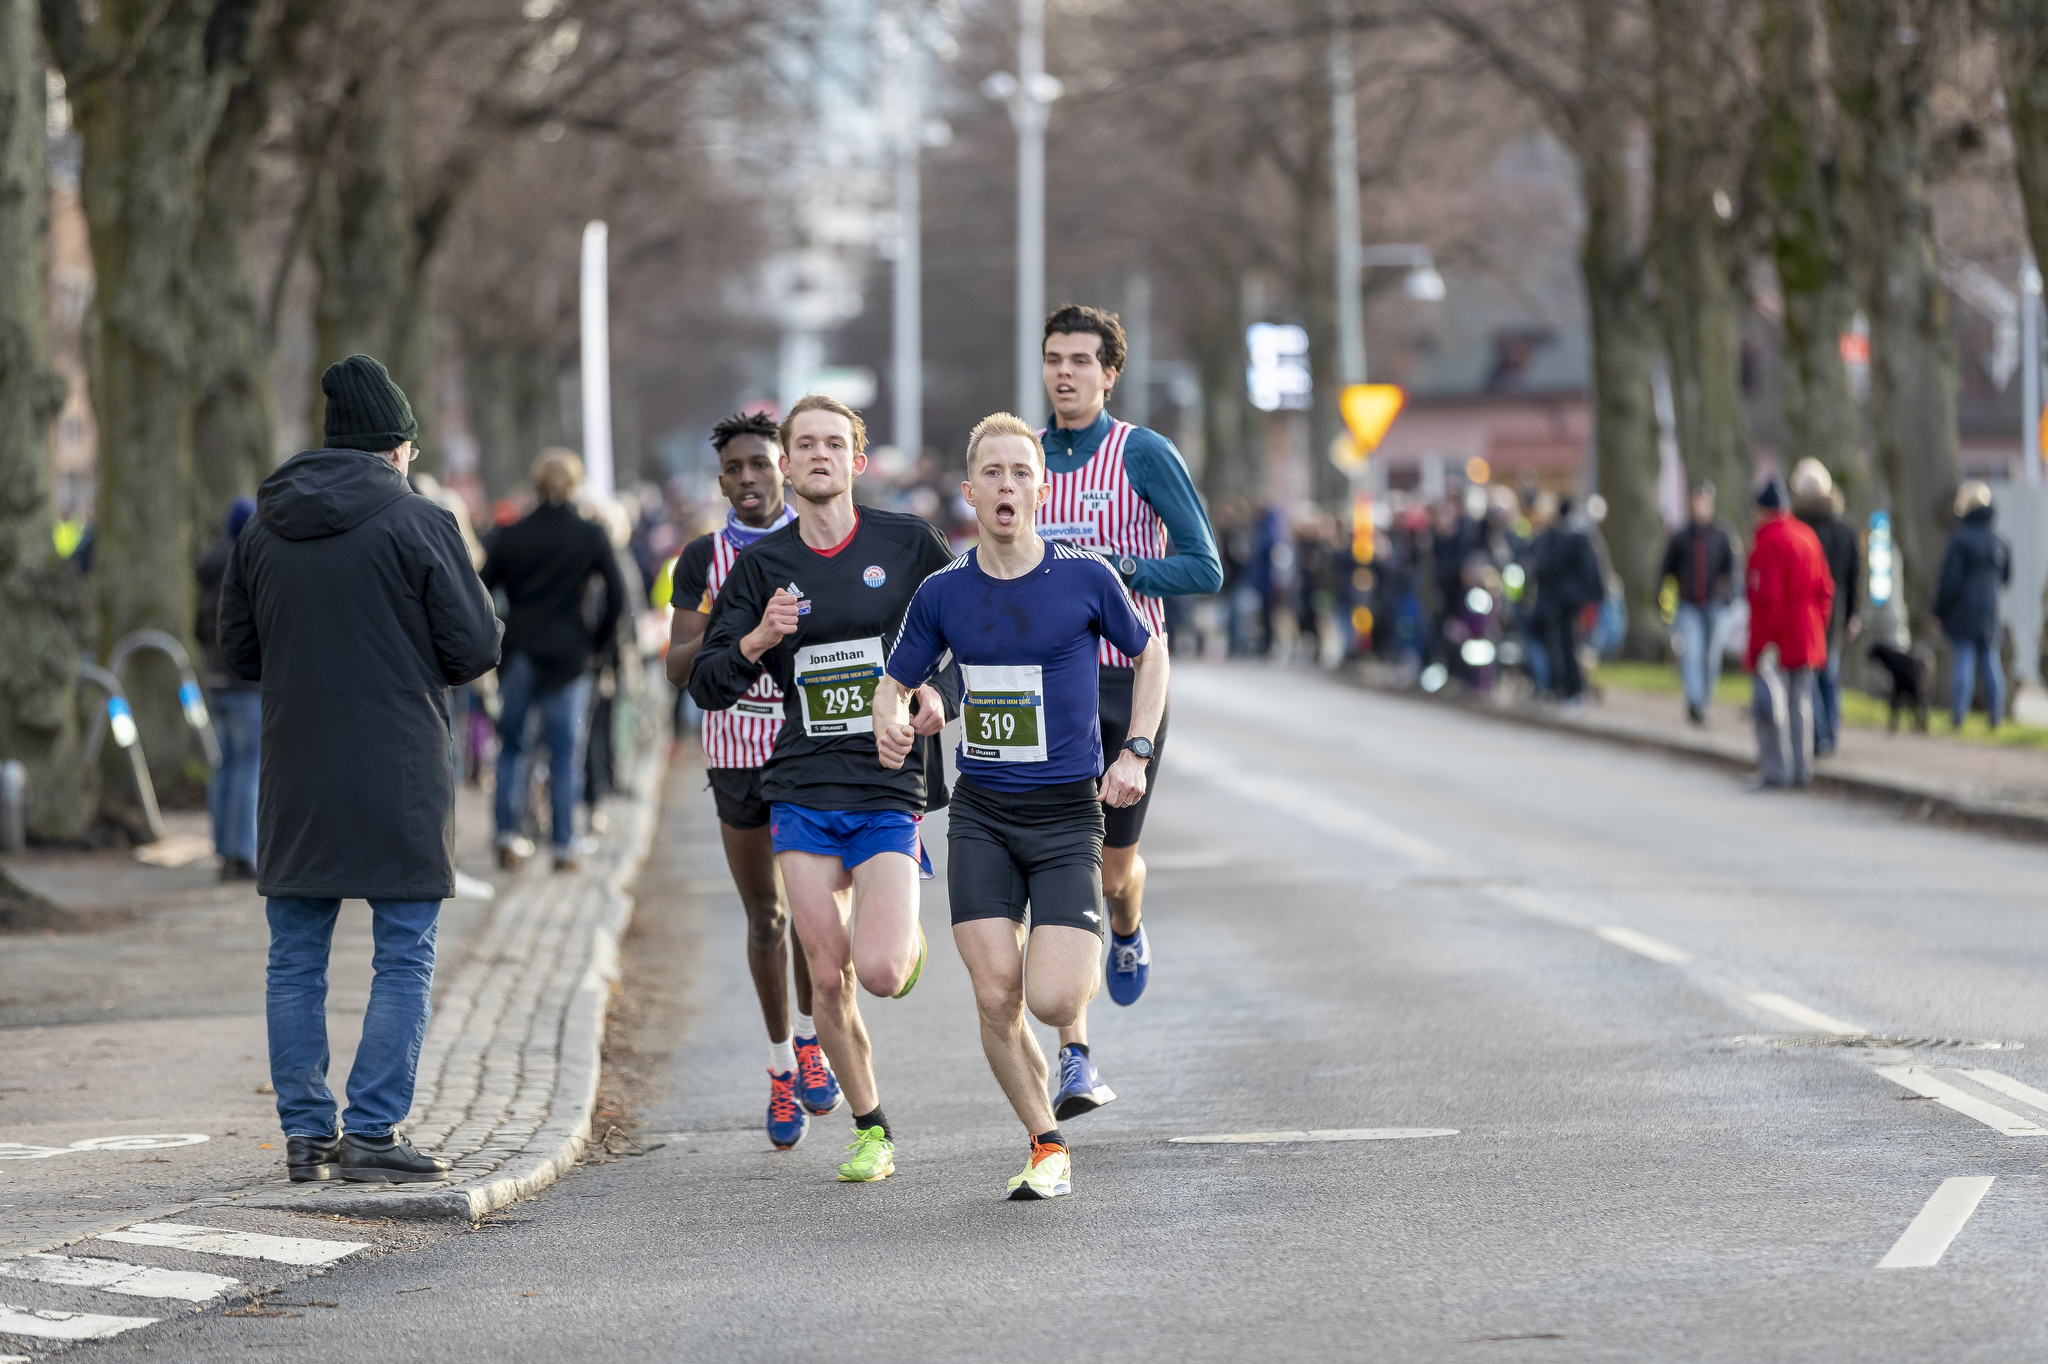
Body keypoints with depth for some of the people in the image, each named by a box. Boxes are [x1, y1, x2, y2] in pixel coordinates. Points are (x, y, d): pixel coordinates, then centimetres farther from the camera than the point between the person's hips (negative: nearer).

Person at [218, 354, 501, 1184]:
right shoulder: (418, 524, -7)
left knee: (295, 960, 11)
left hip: (295, 779, 5)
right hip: (397, 776, -4)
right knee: (405, 959, 1)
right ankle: (372, 1134, -3)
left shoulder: (263, 530, 7)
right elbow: (476, 648, -7)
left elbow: (238, 652, 13)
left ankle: (305, 1131, 11)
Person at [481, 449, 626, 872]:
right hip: (567, 656, -1)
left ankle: (509, 836, 4)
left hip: (517, 655, 1)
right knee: (565, 751, 4)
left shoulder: (510, 536, 2)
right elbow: (617, 595, -5)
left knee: (512, 746, 13)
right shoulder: (591, 536, -3)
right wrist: (597, 639, 7)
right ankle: (564, 847, 2)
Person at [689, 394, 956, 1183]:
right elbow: (706, 686, 6)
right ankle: (871, 1132, 17)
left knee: (879, 971, -16)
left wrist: (943, 696, -8)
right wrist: (756, 642, -13)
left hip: (890, 792, -2)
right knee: (828, 978, -1)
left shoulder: (906, 543, 1)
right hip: (802, 793, 2)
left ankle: (910, 937, 21)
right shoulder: (761, 564, 6)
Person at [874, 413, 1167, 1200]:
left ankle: (1090, 964, 24)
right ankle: (1047, 1147, 13)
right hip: (981, 815, 2)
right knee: (996, 999, -7)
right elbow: (896, 683, 11)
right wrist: (890, 724, -12)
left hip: (1068, 813, -2)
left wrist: (1135, 753, 0)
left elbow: (1150, 654, 10)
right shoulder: (943, 594, 1)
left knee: (1053, 1002, -14)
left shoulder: (1086, 579, -5)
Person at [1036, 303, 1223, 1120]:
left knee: (1116, 859, 9)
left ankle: (1128, 932, 48)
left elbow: (1204, 570, -8)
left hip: (1130, 677, -2)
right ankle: (1074, 1059, -10)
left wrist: (1113, 570, -19)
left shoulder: (1144, 455, -4)